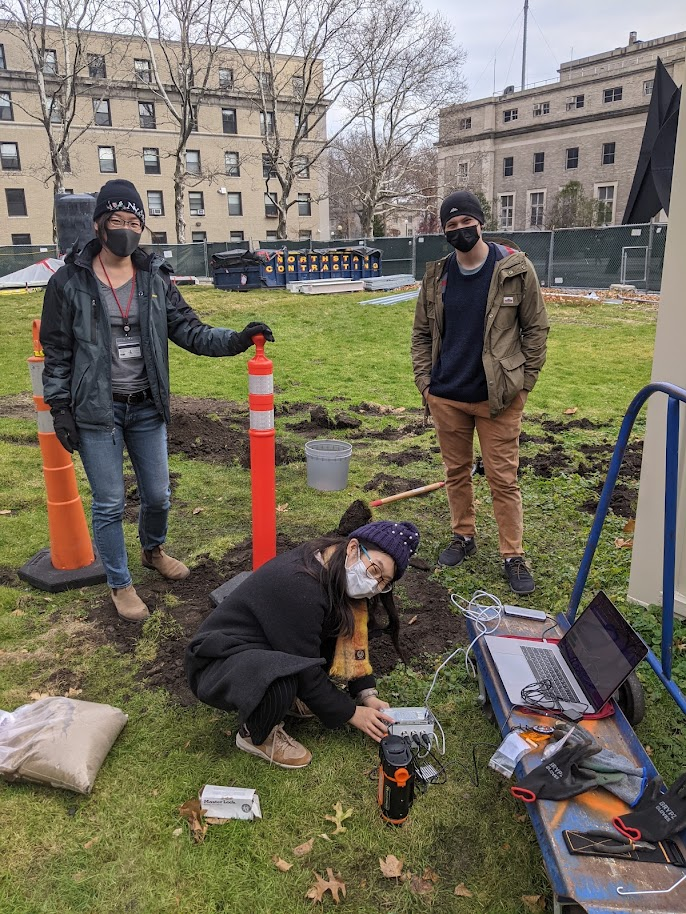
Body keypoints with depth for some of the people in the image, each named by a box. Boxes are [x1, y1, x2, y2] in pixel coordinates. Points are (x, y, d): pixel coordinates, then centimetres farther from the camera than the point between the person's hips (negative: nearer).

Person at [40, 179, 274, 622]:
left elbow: (189, 330, -1)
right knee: (110, 503, 4)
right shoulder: (69, 281, -5)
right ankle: (121, 585, 25)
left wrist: (236, 340, -16)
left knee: (158, 495, 13)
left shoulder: (156, 278, 2)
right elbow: (57, 352, -2)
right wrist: (59, 408, -5)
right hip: (96, 411, -3)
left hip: (146, 408, 3)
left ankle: (154, 550, 45)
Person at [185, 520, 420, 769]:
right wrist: (351, 713, -13)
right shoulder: (298, 585, -32)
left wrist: (367, 694, -8)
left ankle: (292, 696, 8)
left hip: (265, 647, 8)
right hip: (218, 663, -8)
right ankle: (256, 736, -6)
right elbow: (306, 670, -24)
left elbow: (352, 640, 0)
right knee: (283, 681, -38)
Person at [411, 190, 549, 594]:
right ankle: (464, 536, 33)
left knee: (504, 479, 2)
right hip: (447, 395, 4)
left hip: (498, 397, -3)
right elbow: (422, 332, 11)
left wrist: (523, 383, -5)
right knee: (457, 471, 15)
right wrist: (424, 380, 2)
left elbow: (536, 328, -2)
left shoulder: (516, 269, -6)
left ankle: (514, 556, 15)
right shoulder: (436, 276, 4)